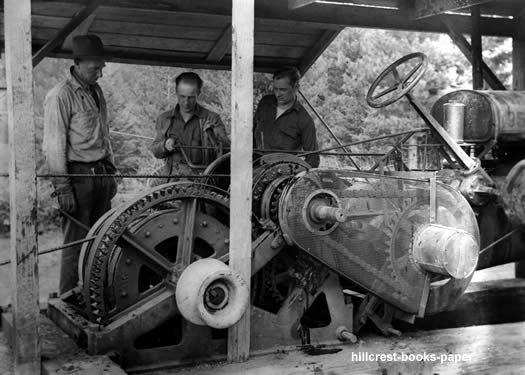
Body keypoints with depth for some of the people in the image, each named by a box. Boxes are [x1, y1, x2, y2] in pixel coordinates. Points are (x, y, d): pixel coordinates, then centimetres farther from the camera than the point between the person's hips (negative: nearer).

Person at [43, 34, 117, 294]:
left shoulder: (96, 91, 14)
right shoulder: (60, 96, -11)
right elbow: (54, 146, -13)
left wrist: (111, 171, 18)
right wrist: (62, 187, -17)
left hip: (101, 173, 8)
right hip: (78, 175, -7)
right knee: (76, 242, -3)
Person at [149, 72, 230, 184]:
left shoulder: (211, 119, 6)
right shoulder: (164, 119, 15)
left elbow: (226, 148, -1)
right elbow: (155, 150, 18)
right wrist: (165, 146, -5)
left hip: (200, 175, -3)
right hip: (171, 174, 3)